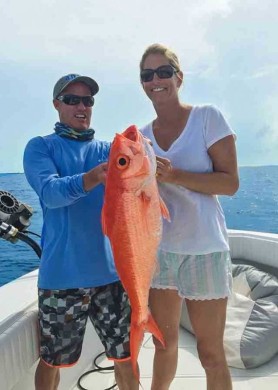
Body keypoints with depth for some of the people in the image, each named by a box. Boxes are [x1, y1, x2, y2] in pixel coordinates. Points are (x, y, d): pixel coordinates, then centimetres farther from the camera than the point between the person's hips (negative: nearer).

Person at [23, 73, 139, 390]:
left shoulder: (107, 149, 10)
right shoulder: (41, 147, 1)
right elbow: (50, 192, -18)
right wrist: (94, 176, -37)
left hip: (112, 269, 3)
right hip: (62, 273, -2)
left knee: (125, 356, 13)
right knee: (52, 360, 13)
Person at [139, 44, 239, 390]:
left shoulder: (207, 117, -5)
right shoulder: (142, 136, 8)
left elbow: (230, 183, -10)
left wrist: (175, 175, -22)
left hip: (203, 249, -4)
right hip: (158, 248, 4)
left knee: (210, 352, 8)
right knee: (164, 343, 19)